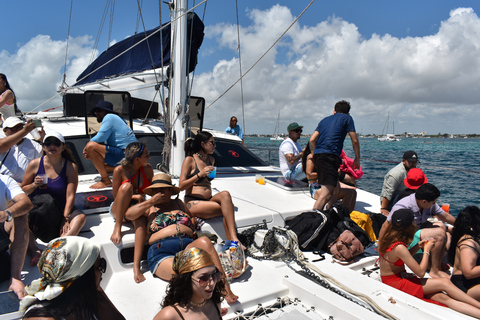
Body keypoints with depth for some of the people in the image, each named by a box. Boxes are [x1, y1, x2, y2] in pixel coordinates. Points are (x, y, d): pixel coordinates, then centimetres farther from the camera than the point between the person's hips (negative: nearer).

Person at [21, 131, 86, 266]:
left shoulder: (70, 167, -4)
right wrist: (34, 185, -14)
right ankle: (34, 251, -33)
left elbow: (70, 196, -10)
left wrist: (65, 218, -21)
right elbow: (22, 191, 8)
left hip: (60, 210, -1)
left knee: (80, 217, -30)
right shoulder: (35, 164, 1)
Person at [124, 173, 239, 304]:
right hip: (162, 250, -2)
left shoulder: (178, 203, 32)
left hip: (189, 245, 2)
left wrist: (192, 228, 13)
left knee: (204, 241, -35)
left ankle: (225, 288, -38)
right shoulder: (150, 208, 23)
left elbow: (193, 219, 37)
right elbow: (128, 214, 7)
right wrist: (152, 201, 8)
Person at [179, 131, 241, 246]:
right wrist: (200, 174, -18)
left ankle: (233, 240, -38)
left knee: (225, 194, -29)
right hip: (193, 203, -5)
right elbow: (181, 186, -8)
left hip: (209, 200, 5)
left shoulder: (211, 159, 18)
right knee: (227, 208, -28)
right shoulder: (190, 160, -1)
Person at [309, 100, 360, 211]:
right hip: (330, 155, -7)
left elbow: (312, 140, 19)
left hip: (318, 155, 7)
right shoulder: (347, 118, 13)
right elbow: (355, 141, 8)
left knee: (336, 190, 14)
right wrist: (357, 158, 19)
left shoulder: (325, 120, 27)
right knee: (326, 193, -16)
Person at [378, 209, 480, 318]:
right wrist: (426, 250, -7)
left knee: (442, 297, -7)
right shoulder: (399, 247, -26)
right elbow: (421, 272, -19)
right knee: (445, 282, -10)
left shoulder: (386, 238, 1)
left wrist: (417, 246, 7)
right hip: (394, 283, -8)